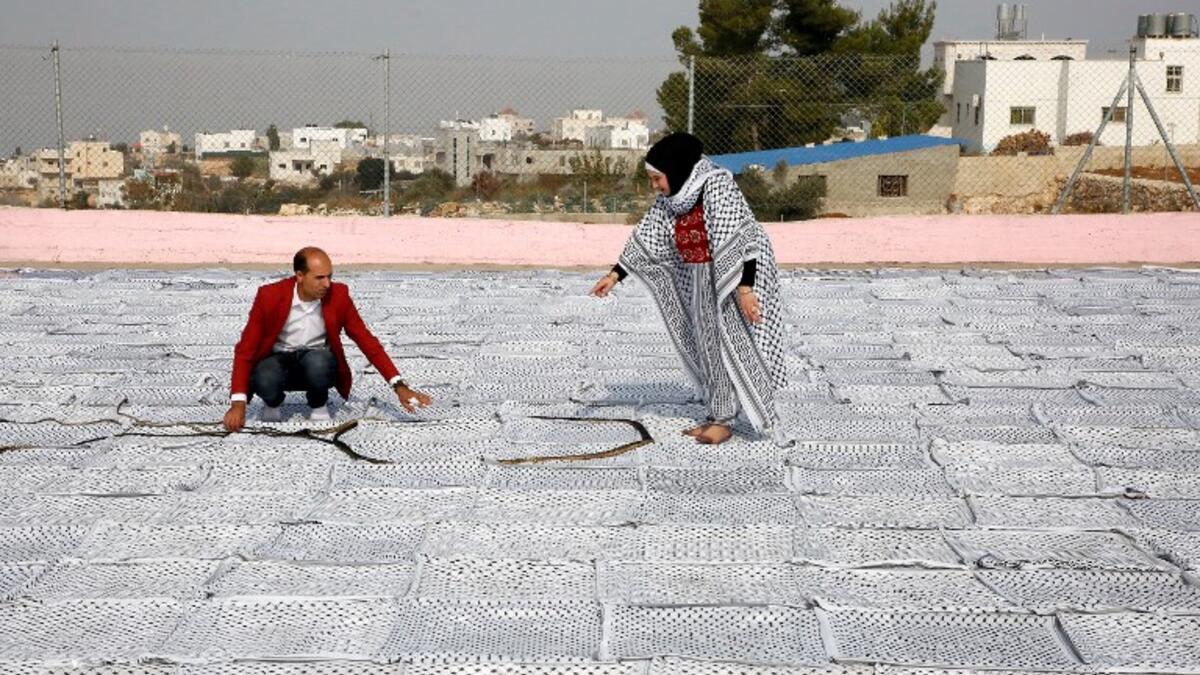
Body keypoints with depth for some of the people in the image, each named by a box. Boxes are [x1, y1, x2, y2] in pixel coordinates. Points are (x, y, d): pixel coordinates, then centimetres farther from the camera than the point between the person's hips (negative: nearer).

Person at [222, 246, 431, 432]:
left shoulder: (338, 295, -13)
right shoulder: (270, 296, -18)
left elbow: (366, 341, -8)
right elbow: (245, 349, -16)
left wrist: (399, 386, -16)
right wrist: (238, 404, -26)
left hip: (317, 359, 1)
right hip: (278, 360, -1)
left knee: (318, 362, -36)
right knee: (265, 381, -36)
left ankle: (318, 406, -3)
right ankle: (273, 404, 2)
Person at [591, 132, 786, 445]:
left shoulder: (717, 186, -22)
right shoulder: (670, 199, 1)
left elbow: (738, 239, -26)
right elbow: (646, 237, 7)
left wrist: (744, 290, -30)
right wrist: (615, 275, 4)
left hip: (738, 275, -8)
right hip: (703, 281, 8)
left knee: (730, 343, -5)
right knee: (707, 344, 9)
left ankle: (724, 418, 2)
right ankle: (719, 415, 16)